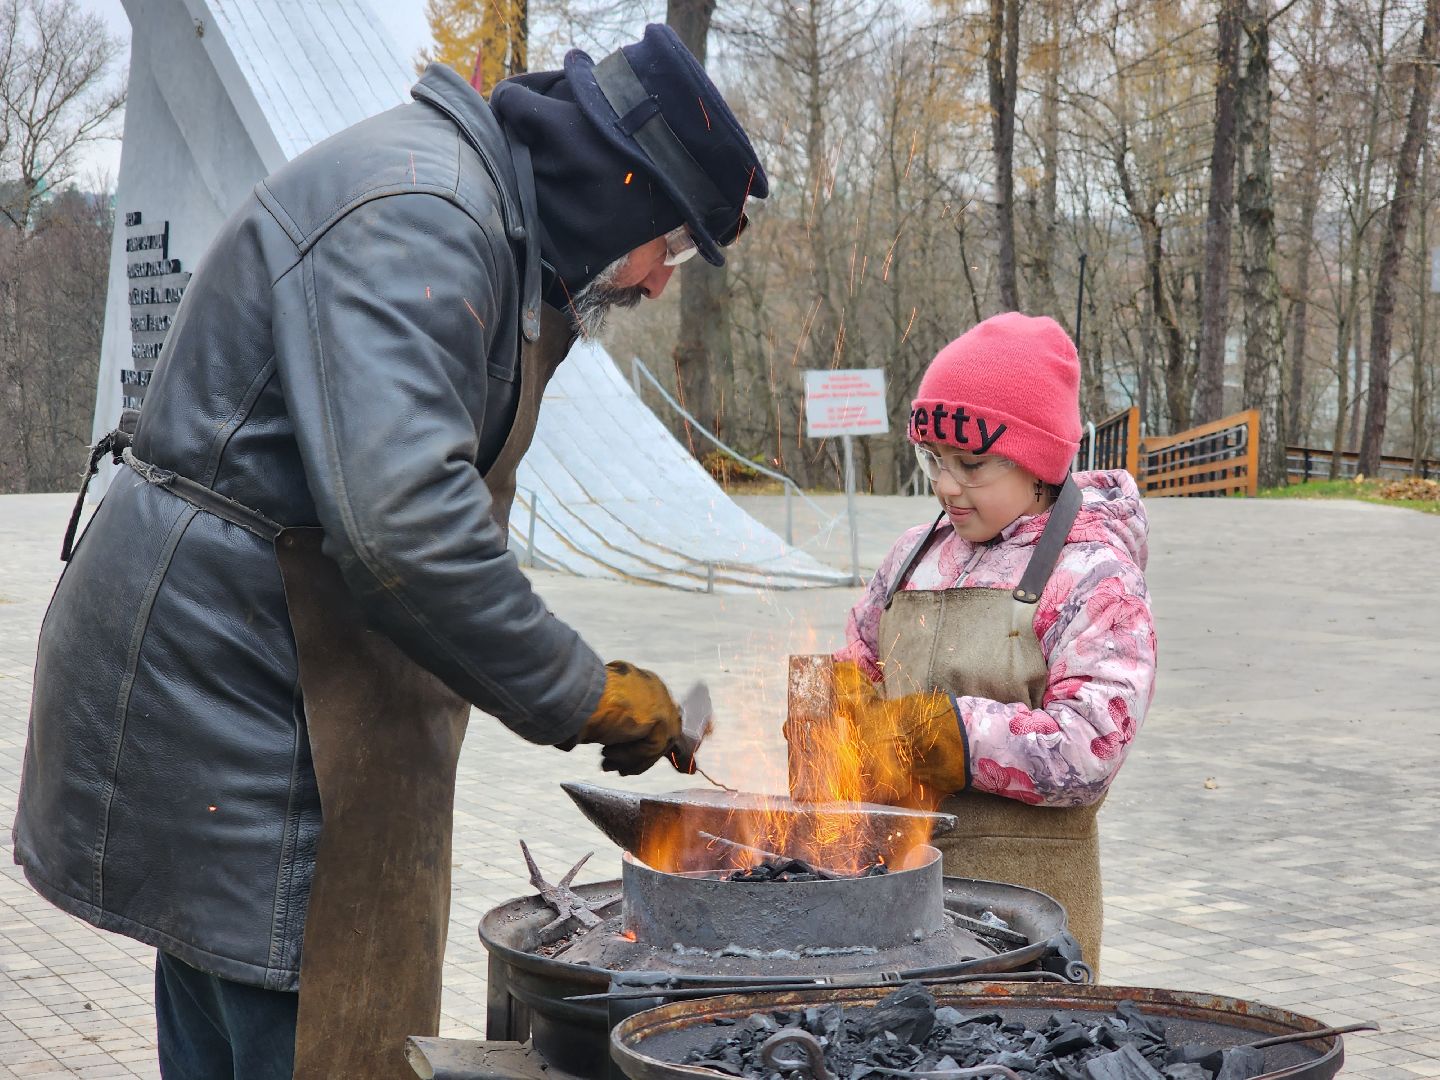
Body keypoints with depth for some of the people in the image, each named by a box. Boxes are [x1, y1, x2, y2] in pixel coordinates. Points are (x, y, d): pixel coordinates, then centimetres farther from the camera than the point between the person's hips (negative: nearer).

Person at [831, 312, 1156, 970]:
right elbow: (857, 671, 23)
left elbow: (1090, 746, -18)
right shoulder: (916, 555, 13)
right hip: (898, 870, 5)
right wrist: (845, 700, -2)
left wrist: (928, 732, -20)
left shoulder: (1092, 574, -7)